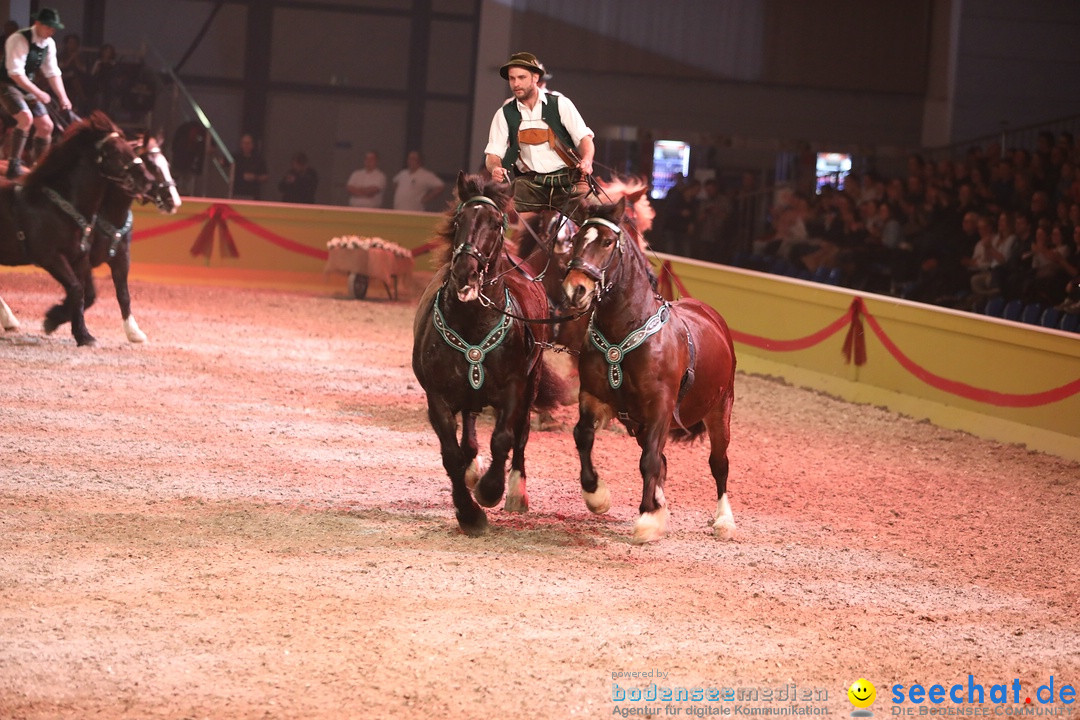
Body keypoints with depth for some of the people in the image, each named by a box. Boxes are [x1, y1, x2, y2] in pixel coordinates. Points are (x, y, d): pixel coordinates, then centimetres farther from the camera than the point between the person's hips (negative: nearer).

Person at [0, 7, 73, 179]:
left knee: (46, 126, 3)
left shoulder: (49, 44, 1)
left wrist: (63, 97, -6)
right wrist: (38, 93, -33)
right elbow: (15, 73, -29)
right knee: (26, 118, -29)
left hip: (26, 87, 8)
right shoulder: (19, 40, -23)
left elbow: (53, 73, 6)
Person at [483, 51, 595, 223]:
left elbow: (584, 138, 0)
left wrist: (586, 161, -22)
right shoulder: (505, 114, 8)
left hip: (568, 182, -1)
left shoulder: (560, 104, 4)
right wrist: (495, 169, -18)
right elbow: (493, 153, 6)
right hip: (529, 182, 1)